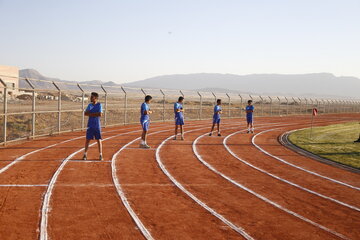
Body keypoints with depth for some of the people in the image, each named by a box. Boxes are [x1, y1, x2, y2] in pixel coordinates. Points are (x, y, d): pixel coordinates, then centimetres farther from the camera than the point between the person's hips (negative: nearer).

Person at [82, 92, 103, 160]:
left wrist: (91, 114, -10)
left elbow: (100, 114, -16)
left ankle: (100, 155, 8)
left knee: (99, 140, 0)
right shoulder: (89, 105, 10)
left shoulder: (99, 105, -3)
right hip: (90, 125, 3)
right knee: (87, 140, 3)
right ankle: (85, 154, 12)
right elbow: (85, 113, -2)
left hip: (97, 126, -3)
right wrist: (95, 114, -14)